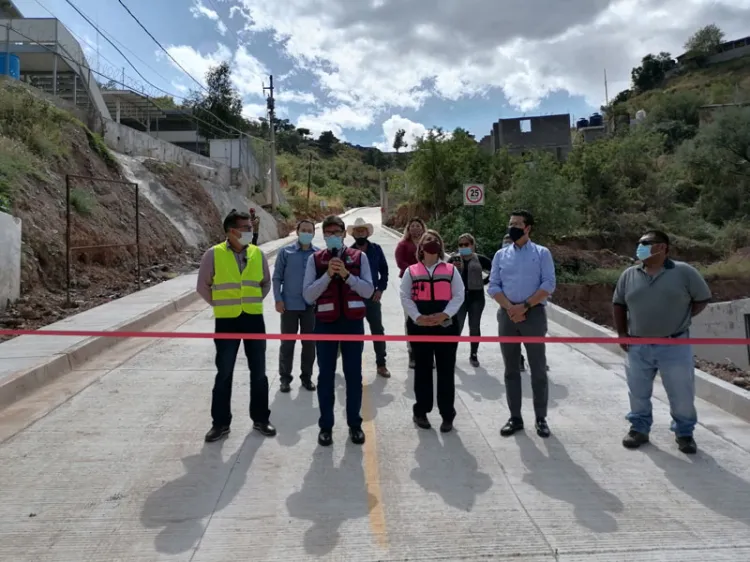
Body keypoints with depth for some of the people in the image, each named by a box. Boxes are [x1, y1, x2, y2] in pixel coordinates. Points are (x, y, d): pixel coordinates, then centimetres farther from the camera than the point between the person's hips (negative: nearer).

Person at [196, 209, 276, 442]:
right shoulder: (213, 254, -7)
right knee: (224, 373, 7)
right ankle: (221, 423, 20)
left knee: (258, 372, 9)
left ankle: (260, 419, 24)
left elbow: (266, 283, 15)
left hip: (254, 319, 3)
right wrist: (220, 304, 1)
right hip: (227, 321, -2)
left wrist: (254, 301, 7)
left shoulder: (257, 253, 2)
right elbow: (203, 286, 2)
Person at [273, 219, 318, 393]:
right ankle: (285, 378, 19)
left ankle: (306, 376, 24)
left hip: (311, 305, 2)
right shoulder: (285, 252, -2)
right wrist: (278, 299, -8)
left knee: (309, 343, 10)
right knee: (287, 343, 7)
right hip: (289, 305, -1)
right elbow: (277, 277, 0)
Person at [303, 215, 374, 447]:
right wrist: (328, 274, -18)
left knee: (354, 374, 8)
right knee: (326, 375, 7)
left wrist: (346, 275, -18)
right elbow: (308, 295, -8)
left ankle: (354, 424, 23)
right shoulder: (315, 259, 0)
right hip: (325, 323, 0)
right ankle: (326, 426, 21)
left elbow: (369, 291, -6)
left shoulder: (359, 257, 1)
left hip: (353, 322, 0)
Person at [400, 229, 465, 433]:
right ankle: (421, 411, 22)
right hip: (419, 326, 0)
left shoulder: (451, 270, 6)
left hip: (446, 325, 0)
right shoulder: (411, 271, 6)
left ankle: (447, 414, 14)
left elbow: (459, 295, 0)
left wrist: (444, 314, -14)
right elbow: (405, 297, 0)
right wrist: (417, 317, -14)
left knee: (446, 371, 3)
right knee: (422, 370, 9)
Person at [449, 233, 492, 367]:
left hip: (476, 296, 0)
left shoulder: (480, 259, 1)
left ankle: (473, 355, 21)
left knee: (474, 327, 9)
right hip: (459, 297, 0)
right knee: (457, 327, -2)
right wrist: (453, 268, -14)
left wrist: (484, 281, 1)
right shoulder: (454, 259, 3)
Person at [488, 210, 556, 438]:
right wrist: (510, 307, -11)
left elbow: (549, 284, -7)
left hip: (534, 314, -3)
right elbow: (493, 286, 4)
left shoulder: (542, 253, 2)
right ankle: (515, 418, 19)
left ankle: (541, 418, 16)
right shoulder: (501, 255, 10)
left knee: (538, 369, 3)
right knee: (511, 370, 9)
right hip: (507, 315, 3)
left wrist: (525, 306, -15)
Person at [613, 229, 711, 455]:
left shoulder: (684, 272, -6)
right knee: (638, 392, 12)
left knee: (682, 394, 8)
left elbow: (702, 299, 2)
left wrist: (680, 320, -3)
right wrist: (622, 333, 5)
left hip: (675, 346, -2)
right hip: (638, 347, 3)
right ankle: (639, 428, 28)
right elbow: (618, 304, 12)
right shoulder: (629, 275, 3)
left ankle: (684, 433, 28)